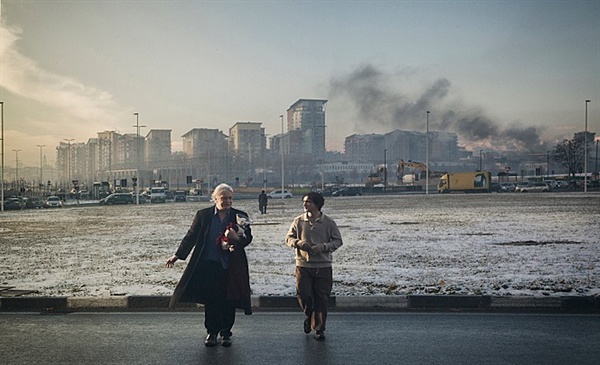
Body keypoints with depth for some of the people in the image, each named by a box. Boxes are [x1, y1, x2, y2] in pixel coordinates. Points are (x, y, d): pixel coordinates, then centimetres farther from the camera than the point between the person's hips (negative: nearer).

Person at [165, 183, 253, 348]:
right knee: (210, 300, 3)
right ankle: (212, 333, 17)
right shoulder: (203, 215, 4)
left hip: (231, 266, 0)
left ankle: (226, 333, 19)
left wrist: (236, 238, -19)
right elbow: (191, 236, 8)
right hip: (209, 264, 0)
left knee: (228, 300, 5)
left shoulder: (239, 216, 4)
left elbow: (248, 238, 3)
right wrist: (178, 255, 5)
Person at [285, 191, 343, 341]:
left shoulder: (329, 222, -3)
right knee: (303, 295, 1)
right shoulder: (298, 221, 2)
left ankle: (319, 329, 18)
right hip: (303, 265, 1)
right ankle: (309, 316, 34)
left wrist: (323, 247, -15)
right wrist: (298, 242, -13)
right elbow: (288, 238, 9)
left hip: (323, 266, -1)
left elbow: (338, 241, 2)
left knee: (321, 299, 3)